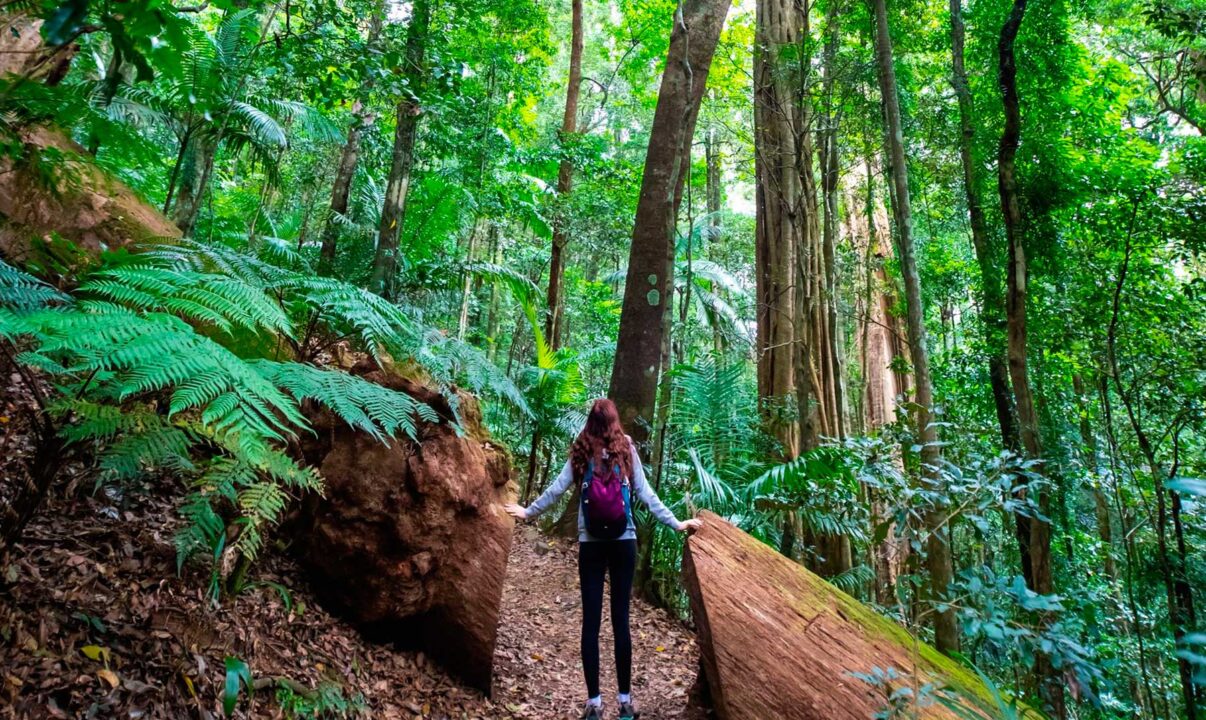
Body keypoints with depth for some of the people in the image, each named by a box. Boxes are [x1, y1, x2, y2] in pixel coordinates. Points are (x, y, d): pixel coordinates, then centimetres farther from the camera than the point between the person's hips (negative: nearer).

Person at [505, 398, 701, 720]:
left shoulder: (581, 453, 0)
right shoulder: (626, 449, 0)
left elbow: (556, 490, 2)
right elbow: (647, 494, -1)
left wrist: (528, 511, 17)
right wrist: (676, 523, 6)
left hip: (590, 544, 0)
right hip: (624, 542, 0)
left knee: (591, 620, 5)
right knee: (620, 618, 7)